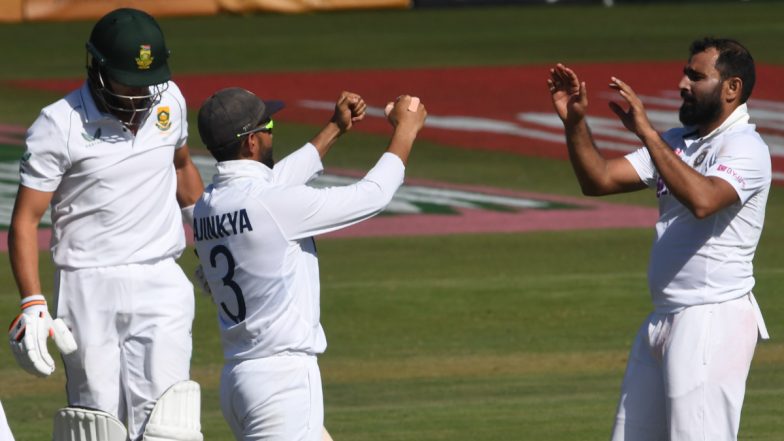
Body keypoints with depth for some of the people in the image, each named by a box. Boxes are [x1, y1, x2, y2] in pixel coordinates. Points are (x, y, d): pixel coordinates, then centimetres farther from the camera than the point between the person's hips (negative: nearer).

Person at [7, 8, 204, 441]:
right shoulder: (59, 125, -10)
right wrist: (32, 304, -17)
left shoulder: (168, 100, 4)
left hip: (160, 285, 3)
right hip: (89, 288, -3)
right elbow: (25, 220, -8)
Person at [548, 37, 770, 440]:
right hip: (664, 318, 9)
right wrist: (574, 122, -2)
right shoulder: (676, 142, 16)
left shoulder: (745, 147, -11)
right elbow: (600, 180, 12)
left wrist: (646, 132, -31)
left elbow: (703, 200, -31)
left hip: (714, 320, -9)